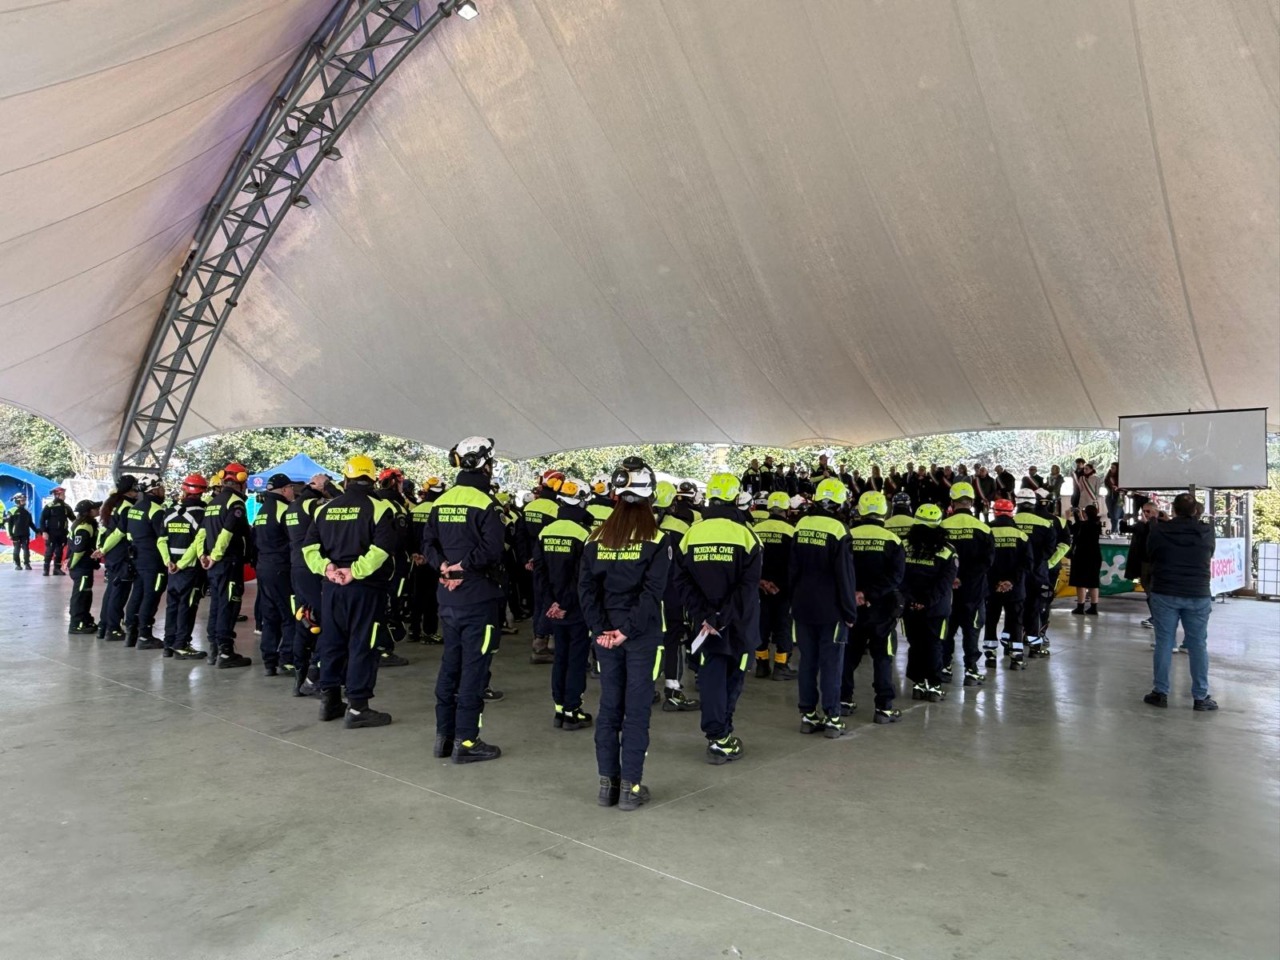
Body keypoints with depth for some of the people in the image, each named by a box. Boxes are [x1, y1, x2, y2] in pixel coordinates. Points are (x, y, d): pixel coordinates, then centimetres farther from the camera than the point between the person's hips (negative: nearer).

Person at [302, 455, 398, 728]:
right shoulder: (378, 508, -8)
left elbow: (310, 546, 3)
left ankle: (329, 699, 24)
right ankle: (357, 707, 2)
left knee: (331, 642, 15)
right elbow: (381, 548, -21)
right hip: (365, 587, -5)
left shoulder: (324, 508, 9)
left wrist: (326, 567, -6)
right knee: (362, 645, 0)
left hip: (331, 586, 5)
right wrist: (356, 571, -19)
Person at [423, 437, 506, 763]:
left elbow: (428, 543, 7)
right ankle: (466, 740, 5)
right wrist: (462, 566, -13)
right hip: (479, 598, -7)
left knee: (450, 662, 16)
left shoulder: (442, 501, 9)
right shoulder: (485, 503, -14)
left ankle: (444, 735, 23)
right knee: (474, 666, 0)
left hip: (448, 597, 7)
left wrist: (444, 565, -6)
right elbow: (492, 549, -25)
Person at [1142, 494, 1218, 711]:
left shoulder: (1158, 531, -9)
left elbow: (1150, 556, 6)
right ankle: (1201, 697, 12)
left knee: (1163, 643, 6)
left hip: (1164, 594, -1)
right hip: (1198, 596, 1)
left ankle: (1160, 693, 11)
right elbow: (1209, 558, 13)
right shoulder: (1207, 532, -4)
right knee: (1198, 645, 7)